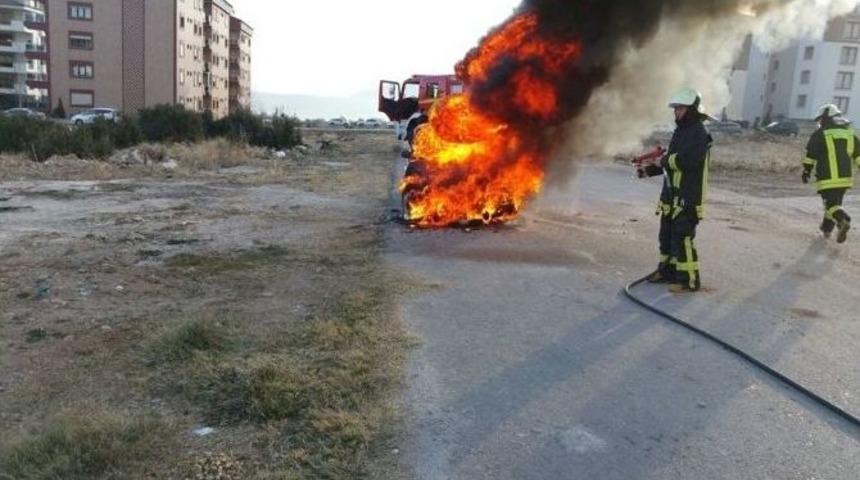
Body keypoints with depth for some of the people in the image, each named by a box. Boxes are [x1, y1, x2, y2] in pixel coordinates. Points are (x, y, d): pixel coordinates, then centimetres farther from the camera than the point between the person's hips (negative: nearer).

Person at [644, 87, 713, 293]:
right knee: (667, 235, 16)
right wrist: (652, 169, 8)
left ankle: (689, 279, -3)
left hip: (688, 198, -10)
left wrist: (666, 159, -12)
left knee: (682, 238, -9)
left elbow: (686, 160, -28)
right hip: (672, 195, 10)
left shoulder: (699, 133, -14)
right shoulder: (681, 131, 17)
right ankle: (667, 270, 29)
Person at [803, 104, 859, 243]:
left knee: (832, 204, -6)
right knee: (834, 202, 19)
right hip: (846, 177, 6)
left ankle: (844, 221, -33)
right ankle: (827, 229, 28)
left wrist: (806, 171, 7)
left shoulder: (820, 134, -4)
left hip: (828, 178, -6)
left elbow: (810, 155, -2)